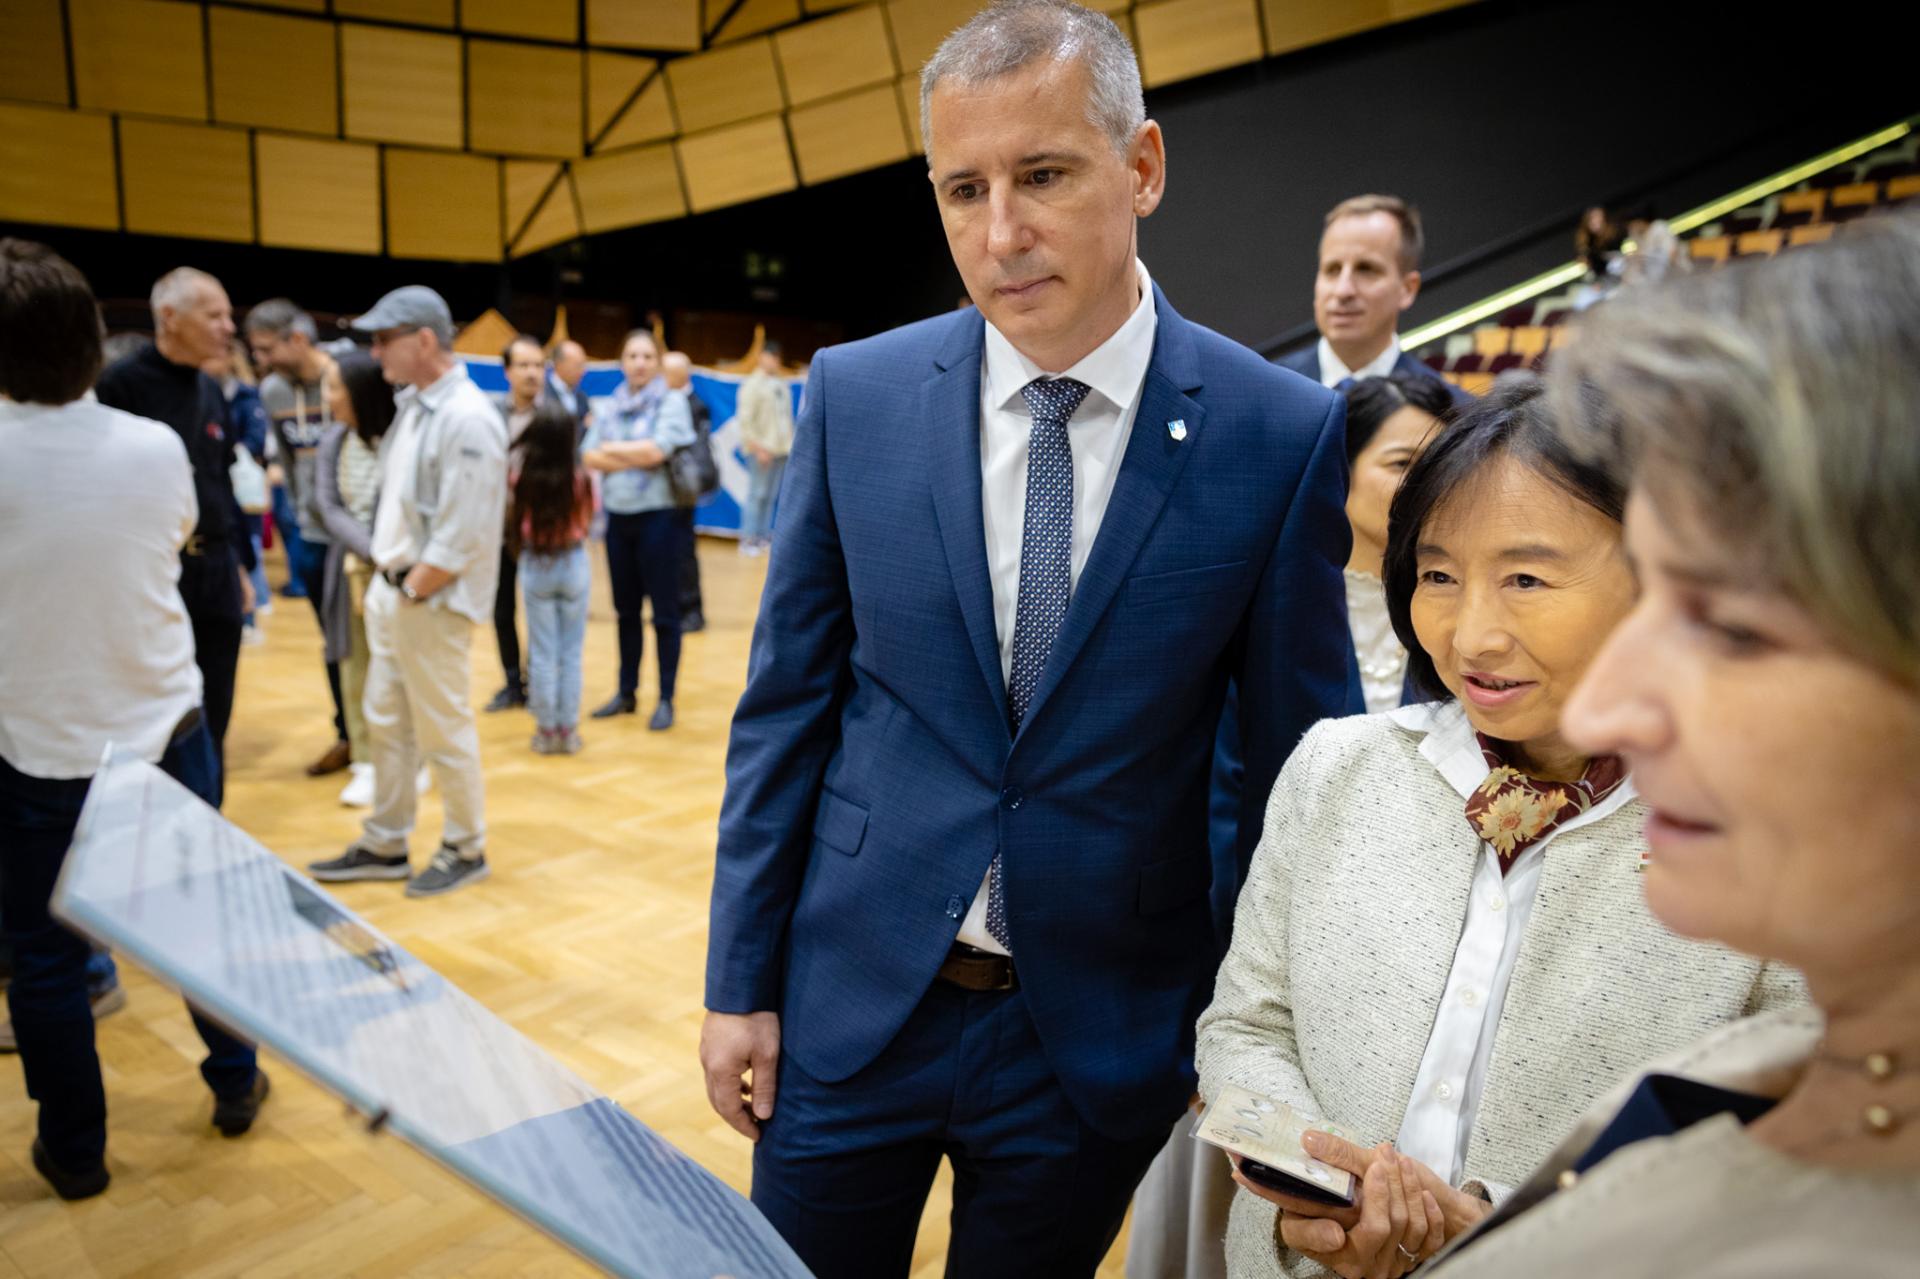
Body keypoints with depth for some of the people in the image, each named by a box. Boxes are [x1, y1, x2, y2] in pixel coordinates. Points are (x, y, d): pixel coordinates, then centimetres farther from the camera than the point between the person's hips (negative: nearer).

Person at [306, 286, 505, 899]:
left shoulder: (467, 419, -19)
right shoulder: (411, 403, 9)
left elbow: (462, 537, -21)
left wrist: (412, 589, -14)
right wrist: (384, 570, 8)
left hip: (433, 601, -9)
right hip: (390, 589, 9)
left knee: (443, 730, 3)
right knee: (386, 723, 16)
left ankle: (466, 849, 20)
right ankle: (384, 846, 29)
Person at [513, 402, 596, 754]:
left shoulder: (521, 472, -14)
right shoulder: (580, 474, -13)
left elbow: (512, 519, -6)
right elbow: (588, 518, 0)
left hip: (535, 566, 0)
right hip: (574, 564, 0)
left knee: (543, 654, 10)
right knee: (571, 653, 10)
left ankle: (546, 731, 16)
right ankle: (568, 730, 14)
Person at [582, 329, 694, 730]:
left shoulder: (671, 402, -3)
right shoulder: (612, 406, 10)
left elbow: (656, 450, -16)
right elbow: (589, 455, 1)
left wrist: (613, 449, -2)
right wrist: (635, 458, -11)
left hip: (656, 516, -5)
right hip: (618, 516, 5)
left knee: (664, 612, -1)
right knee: (626, 610, 12)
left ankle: (666, 699, 6)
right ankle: (626, 693, 22)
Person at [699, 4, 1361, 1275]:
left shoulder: (1281, 433, -11)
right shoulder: (856, 395, -6)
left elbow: (1302, 757, -4)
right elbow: (786, 706, -1)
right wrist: (741, 981, 1)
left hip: (1102, 1030, -1)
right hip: (850, 1002, 1)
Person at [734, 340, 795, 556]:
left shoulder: (781, 384, 15)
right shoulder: (753, 384, -6)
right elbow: (745, 420, -11)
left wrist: (789, 445, 10)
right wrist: (757, 448, -16)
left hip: (781, 449, 6)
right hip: (762, 449, -6)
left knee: (770, 496, 8)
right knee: (757, 495, -6)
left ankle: (764, 537, 14)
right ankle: (748, 540, -1)